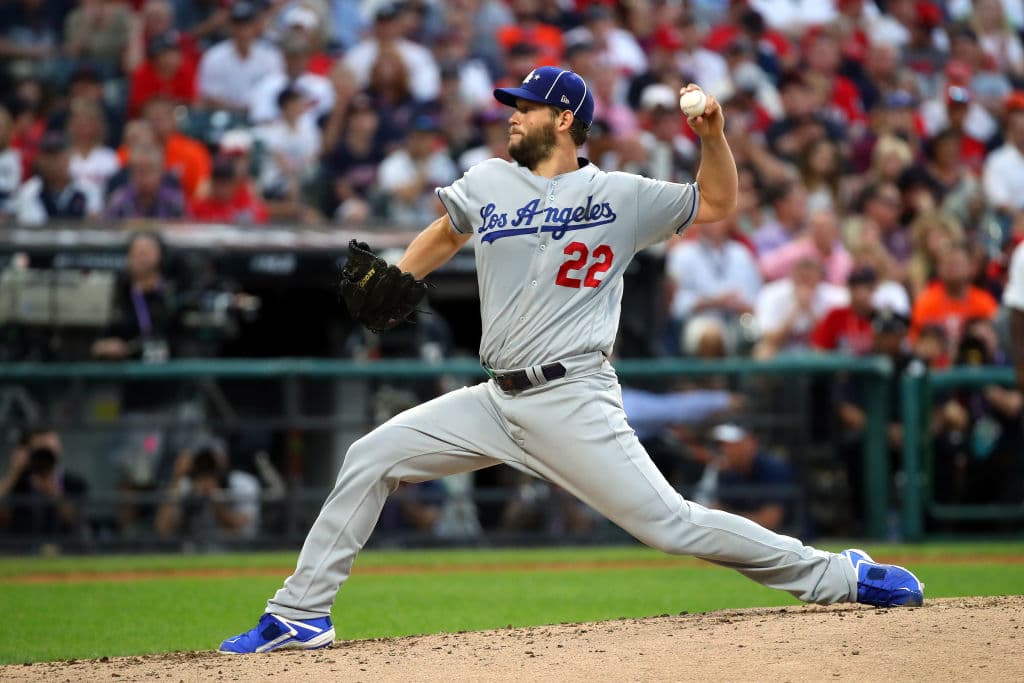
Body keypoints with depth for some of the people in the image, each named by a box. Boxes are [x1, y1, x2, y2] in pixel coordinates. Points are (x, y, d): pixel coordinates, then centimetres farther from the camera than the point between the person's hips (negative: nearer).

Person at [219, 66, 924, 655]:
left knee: (671, 523, -12)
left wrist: (713, 133, -11)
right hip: (499, 401, 5)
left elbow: (718, 203, 5)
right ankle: (301, 616, 4)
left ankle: (836, 576, -2)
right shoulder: (486, 183, 10)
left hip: (574, 400, -5)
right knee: (371, 457, -2)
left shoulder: (620, 196, -2)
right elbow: (446, 233, 28)